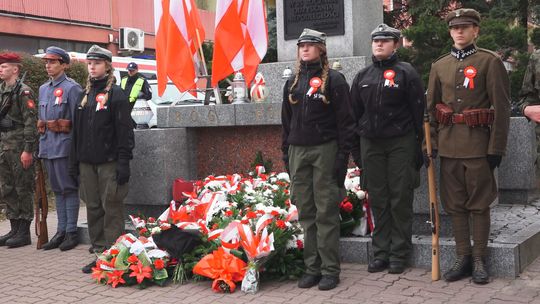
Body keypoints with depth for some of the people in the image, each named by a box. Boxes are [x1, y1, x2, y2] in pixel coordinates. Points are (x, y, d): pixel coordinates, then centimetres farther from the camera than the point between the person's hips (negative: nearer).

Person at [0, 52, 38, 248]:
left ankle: (24, 232, 5)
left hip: (19, 150, -8)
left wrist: (28, 150, -19)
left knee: (23, 190, -1)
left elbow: (31, 122, -15)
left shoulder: (23, 92, -9)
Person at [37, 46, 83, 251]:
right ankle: (61, 231, 19)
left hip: (64, 146, -8)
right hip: (48, 147, 8)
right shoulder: (43, 89, 16)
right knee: (57, 189, 12)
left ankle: (71, 232, 5)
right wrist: (42, 143, 17)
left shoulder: (72, 88, -8)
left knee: (69, 188, -1)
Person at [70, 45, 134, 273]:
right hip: (86, 162, 7)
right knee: (93, 208, 9)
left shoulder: (116, 94, -5)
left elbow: (125, 132, -10)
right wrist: (74, 162, 13)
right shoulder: (84, 95, 15)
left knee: (112, 208, -3)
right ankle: (99, 253, 17)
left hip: (109, 161, -6)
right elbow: (76, 131, 18)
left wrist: (124, 163, -16)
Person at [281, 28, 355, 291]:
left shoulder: (334, 79, -1)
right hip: (298, 151, 5)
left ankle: (330, 269, 4)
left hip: (325, 150, -5)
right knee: (306, 213, 6)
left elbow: (345, 120, -5)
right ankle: (312, 267, 14)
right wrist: (285, 152, 14)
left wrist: (343, 155, -11)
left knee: (326, 212, -3)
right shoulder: (292, 82, 15)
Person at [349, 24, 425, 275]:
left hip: (400, 143, -4)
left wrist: (418, 148, -6)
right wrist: (356, 150, 10)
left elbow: (418, 112, -2)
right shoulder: (363, 76, 12)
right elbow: (355, 113, 14)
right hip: (370, 144, 4)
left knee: (401, 199, 1)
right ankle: (380, 252, 17)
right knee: (378, 200, 7)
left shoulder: (406, 73, -1)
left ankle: (399, 254, 11)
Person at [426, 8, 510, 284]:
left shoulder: (490, 62, -3)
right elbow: (431, 108, 13)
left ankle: (479, 259, 13)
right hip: (448, 145, 4)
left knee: (479, 204, 3)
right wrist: (431, 144, 6)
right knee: (455, 204, 8)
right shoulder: (439, 66, 11)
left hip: (478, 144, -4)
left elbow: (502, 107, -6)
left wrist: (496, 148, -11)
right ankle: (463, 257, 18)